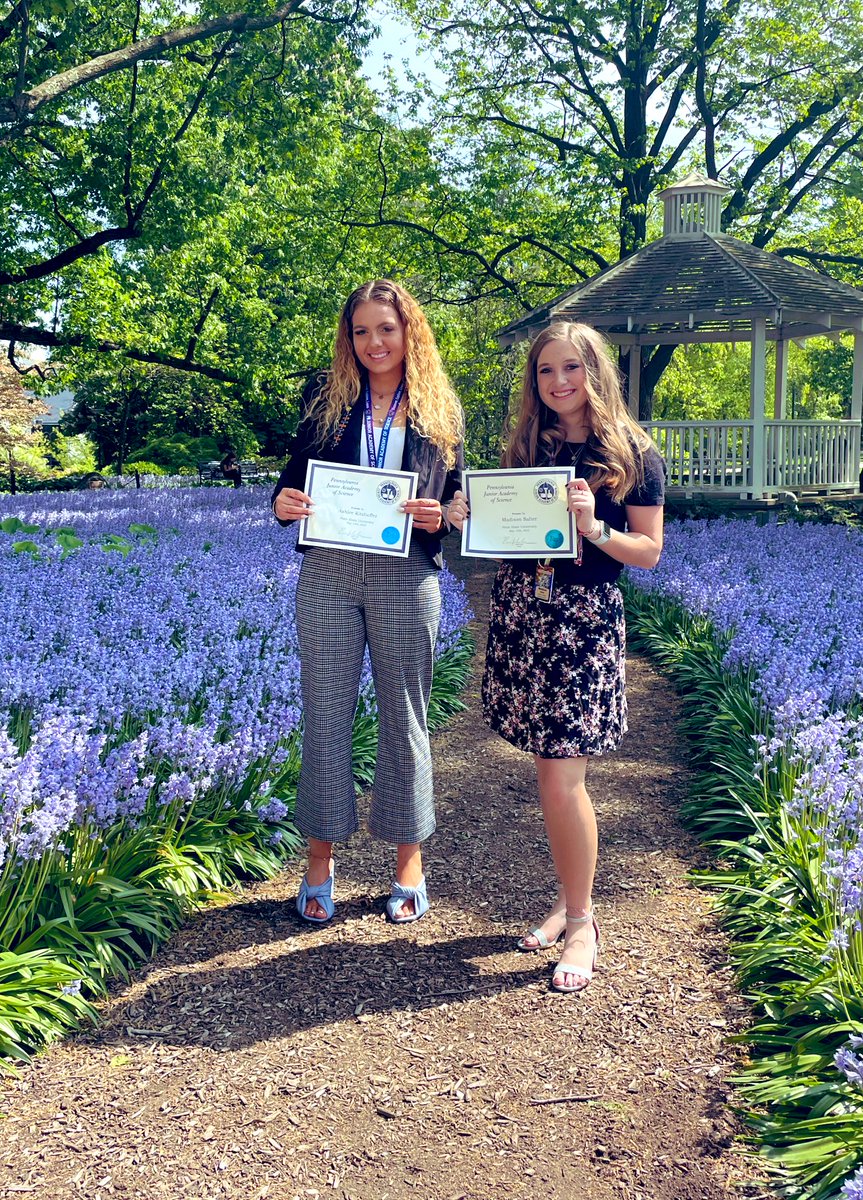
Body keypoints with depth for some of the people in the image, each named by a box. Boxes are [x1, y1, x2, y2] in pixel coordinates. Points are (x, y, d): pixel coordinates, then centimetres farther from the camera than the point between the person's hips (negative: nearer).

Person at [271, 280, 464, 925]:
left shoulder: (441, 409, 7)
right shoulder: (325, 398, 8)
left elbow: (460, 497, 9)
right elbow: (297, 473, 11)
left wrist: (441, 516, -13)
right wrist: (284, 501, -11)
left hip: (406, 579, -1)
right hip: (329, 575, 1)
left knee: (405, 717, 8)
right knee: (326, 714, 6)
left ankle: (410, 859, 24)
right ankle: (320, 860, 21)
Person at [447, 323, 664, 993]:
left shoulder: (634, 454, 0)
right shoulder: (526, 446, 12)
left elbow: (649, 551, -1)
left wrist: (593, 527, -17)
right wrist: (469, 520, -3)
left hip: (586, 621, -4)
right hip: (519, 611, 4)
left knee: (562, 780, -7)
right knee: (551, 773, 8)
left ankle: (581, 922, 10)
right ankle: (569, 901, 24)